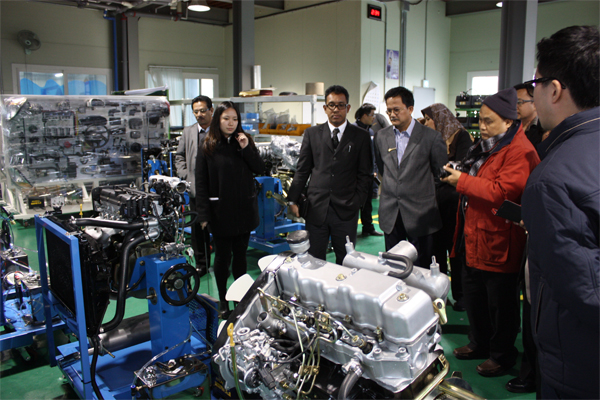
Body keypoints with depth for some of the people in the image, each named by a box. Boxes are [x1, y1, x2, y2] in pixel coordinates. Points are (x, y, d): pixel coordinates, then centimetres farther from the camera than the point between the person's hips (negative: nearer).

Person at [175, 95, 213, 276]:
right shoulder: (188, 132, 13)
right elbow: (179, 156, 17)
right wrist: (186, 176, 3)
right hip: (196, 188, 4)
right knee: (198, 228, 9)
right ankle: (201, 264, 22)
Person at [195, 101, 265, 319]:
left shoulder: (245, 141, 6)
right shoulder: (208, 146, -3)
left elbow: (260, 169, 1)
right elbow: (201, 182, -5)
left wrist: (246, 149, -12)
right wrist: (203, 214, -10)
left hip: (244, 209, 3)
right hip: (220, 211, -2)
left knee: (240, 254, 13)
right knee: (222, 256, 7)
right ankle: (223, 300, 22)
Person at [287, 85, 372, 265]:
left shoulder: (361, 136, 6)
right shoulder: (312, 134, 10)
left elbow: (365, 174, 5)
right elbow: (302, 170, 9)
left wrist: (357, 202, -6)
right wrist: (292, 200, 2)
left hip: (346, 210, -1)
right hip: (316, 208, 1)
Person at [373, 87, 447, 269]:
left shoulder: (431, 137, -7)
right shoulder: (381, 136, 5)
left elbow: (442, 173, 3)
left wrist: (419, 189, 10)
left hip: (420, 214, -3)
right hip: (390, 214, 3)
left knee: (422, 268, 6)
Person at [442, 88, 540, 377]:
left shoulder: (520, 151, -17)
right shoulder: (485, 146, 13)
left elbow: (502, 192, -27)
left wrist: (463, 180, -20)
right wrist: (456, 175, 6)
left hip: (497, 242, -9)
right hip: (473, 237, 10)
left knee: (500, 303, 7)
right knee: (473, 296, 20)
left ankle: (502, 355, 26)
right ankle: (479, 344, 38)